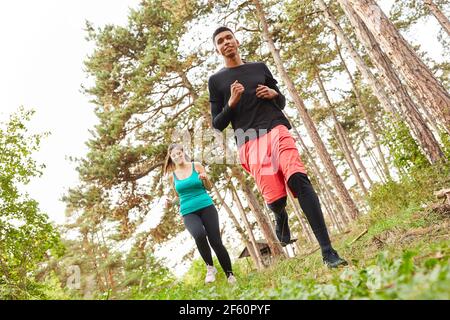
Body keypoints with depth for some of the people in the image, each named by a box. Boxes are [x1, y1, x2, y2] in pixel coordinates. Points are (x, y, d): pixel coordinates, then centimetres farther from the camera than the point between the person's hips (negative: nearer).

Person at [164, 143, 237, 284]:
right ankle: (210, 267, -8)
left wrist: (205, 179, -14)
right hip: (188, 212, 0)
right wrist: (171, 202, 0)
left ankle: (230, 275, 12)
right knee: (199, 235, -31)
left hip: (206, 207, 0)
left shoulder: (197, 166, 4)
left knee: (216, 241, -6)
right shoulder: (172, 175, 9)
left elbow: (209, 187, 8)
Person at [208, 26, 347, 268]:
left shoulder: (260, 67, 21)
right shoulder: (215, 80, 15)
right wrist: (232, 103, -7)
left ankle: (328, 252, -24)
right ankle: (281, 220, 28)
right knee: (275, 200, -12)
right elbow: (217, 124, 10)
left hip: (277, 130, 2)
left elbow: (282, 103, 26)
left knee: (299, 179, -23)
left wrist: (274, 94, 3)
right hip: (250, 142, -1)